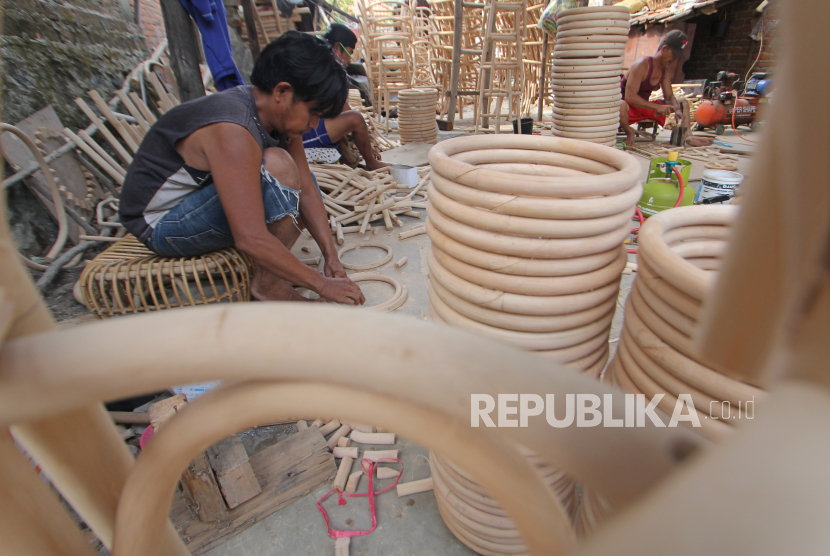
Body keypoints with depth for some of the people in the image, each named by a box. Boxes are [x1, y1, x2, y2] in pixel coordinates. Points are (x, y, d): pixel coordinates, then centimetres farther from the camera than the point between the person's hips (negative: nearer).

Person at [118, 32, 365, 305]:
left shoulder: (281, 114, -5)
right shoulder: (233, 131, -32)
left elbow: (307, 190, -4)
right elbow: (251, 239, -37)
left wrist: (331, 256, -11)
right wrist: (322, 284, -30)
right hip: (161, 223, -9)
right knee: (277, 166, -29)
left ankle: (273, 265, -3)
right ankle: (268, 283, -16)